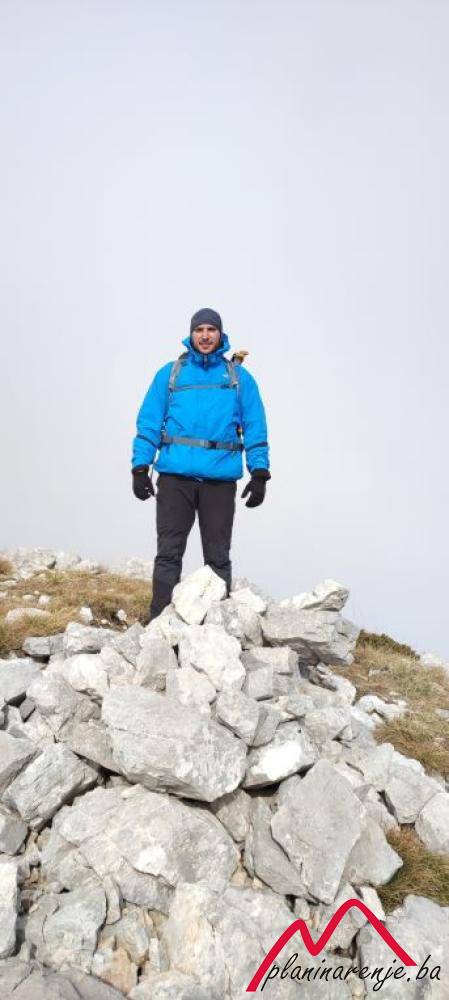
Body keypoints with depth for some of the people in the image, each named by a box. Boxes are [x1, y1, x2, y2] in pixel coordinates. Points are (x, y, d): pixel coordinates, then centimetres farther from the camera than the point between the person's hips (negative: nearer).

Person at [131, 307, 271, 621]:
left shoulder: (239, 378, 12)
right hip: (175, 477, 0)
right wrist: (140, 467, -2)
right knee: (168, 553, 1)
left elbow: (255, 428, 8)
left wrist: (259, 474, -2)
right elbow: (149, 423, 8)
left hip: (220, 479, 0)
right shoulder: (170, 374, 11)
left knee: (218, 557, 7)